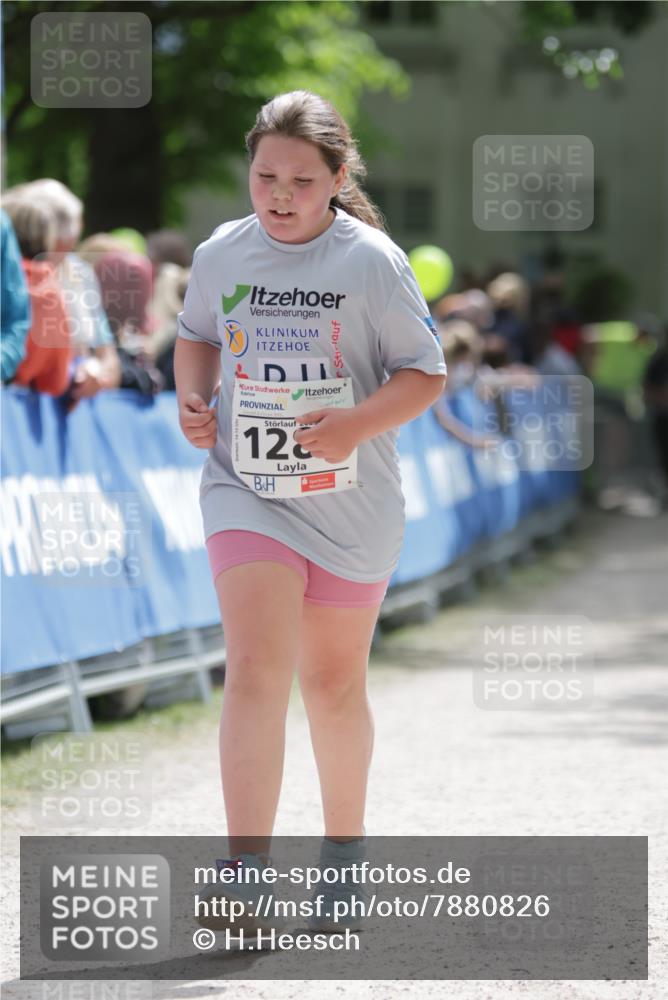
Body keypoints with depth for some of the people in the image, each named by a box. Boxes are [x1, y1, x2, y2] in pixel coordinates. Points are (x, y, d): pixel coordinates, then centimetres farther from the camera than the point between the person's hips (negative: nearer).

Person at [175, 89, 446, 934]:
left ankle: (345, 849, 34)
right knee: (255, 668, -16)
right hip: (245, 489, 1)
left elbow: (425, 372, -5)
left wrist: (357, 426, -22)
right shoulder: (221, 254, 0)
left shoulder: (372, 263, -9)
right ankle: (245, 872, -20)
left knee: (333, 683, 13)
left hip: (349, 502, -1)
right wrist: (191, 397, -1)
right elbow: (196, 335, 19)